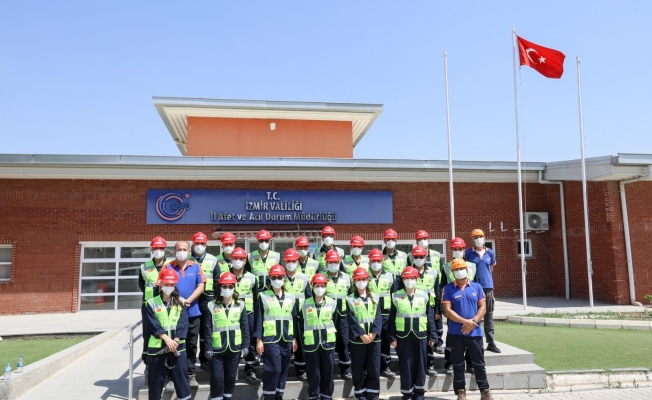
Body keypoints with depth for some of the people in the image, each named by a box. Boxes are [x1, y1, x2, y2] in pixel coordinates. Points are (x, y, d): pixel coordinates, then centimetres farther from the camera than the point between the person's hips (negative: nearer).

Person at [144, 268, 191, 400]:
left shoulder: (180, 302, 6)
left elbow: (183, 323, -2)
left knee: (181, 377, 4)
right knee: (156, 379, 6)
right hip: (157, 347, -1)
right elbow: (153, 324, -8)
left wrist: (175, 340, -16)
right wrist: (166, 339, -19)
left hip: (177, 346, 1)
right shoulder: (152, 303, 1)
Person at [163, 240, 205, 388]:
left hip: (192, 312, 2)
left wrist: (189, 300, -13)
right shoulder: (168, 267, 1)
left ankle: (190, 375, 18)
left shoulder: (195, 267, 5)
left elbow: (200, 286, 0)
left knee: (191, 345, 9)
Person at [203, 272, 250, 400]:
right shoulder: (212, 306, -3)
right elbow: (207, 329, -4)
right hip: (217, 349, -2)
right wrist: (208, 348, -8)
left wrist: (245, 346, 0)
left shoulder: (240, 305, 1)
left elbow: (245, 327, 3)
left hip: (234, 349, 2)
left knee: (231, 377, 13)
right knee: (217, 378, 0)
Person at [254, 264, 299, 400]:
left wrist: (294, 338, 10)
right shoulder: (263, 296, -1)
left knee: (284, 369, 9)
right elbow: (258, 319, -2)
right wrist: (258, 339, -7)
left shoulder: (291, 297, 10)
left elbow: (294, 319, 13)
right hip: (270, 339, -4)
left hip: (287, 340, 4)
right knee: (273, 369, -7)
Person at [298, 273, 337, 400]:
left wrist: (331, 333, 9)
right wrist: (304, 335, 6)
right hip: (311, 344, -1)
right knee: (313, 373, 4)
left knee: (328, 372, 7)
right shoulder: (306, 303, -2)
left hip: (328, 343, 1)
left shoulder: (332, 303, 1)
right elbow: (301, 322, 6)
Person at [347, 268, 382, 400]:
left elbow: (378, 317, 1)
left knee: (374, 368, 5)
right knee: (359, 368, 4)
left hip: (374, 338, 2)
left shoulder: (375, 298, 10)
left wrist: (374, 333, -13)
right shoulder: (350, 299, 0)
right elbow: (352, 320, -8)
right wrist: (362, 335, -16)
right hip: (357, 339, -2)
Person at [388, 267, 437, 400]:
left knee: (420, 363, 7)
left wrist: (432, 335, 2)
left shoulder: (424, 295, 3)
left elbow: (430, 316, 5)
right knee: (406, 364, 4)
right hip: (403, 335, -1)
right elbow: (392, 318, 2)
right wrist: (392, 337, -2)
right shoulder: (396, 296, 0)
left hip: (420, 335, 1)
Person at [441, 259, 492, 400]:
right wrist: (465, 322, -16)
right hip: (455, 333, -1)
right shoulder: (448, 289, -1)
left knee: (479, 363, 10)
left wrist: (473, 322, -13)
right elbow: (447, 310, -8)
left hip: (475, 332, 1)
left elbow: (482, 307, 2)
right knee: (458, 364, 8)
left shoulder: (477, 287, 6)